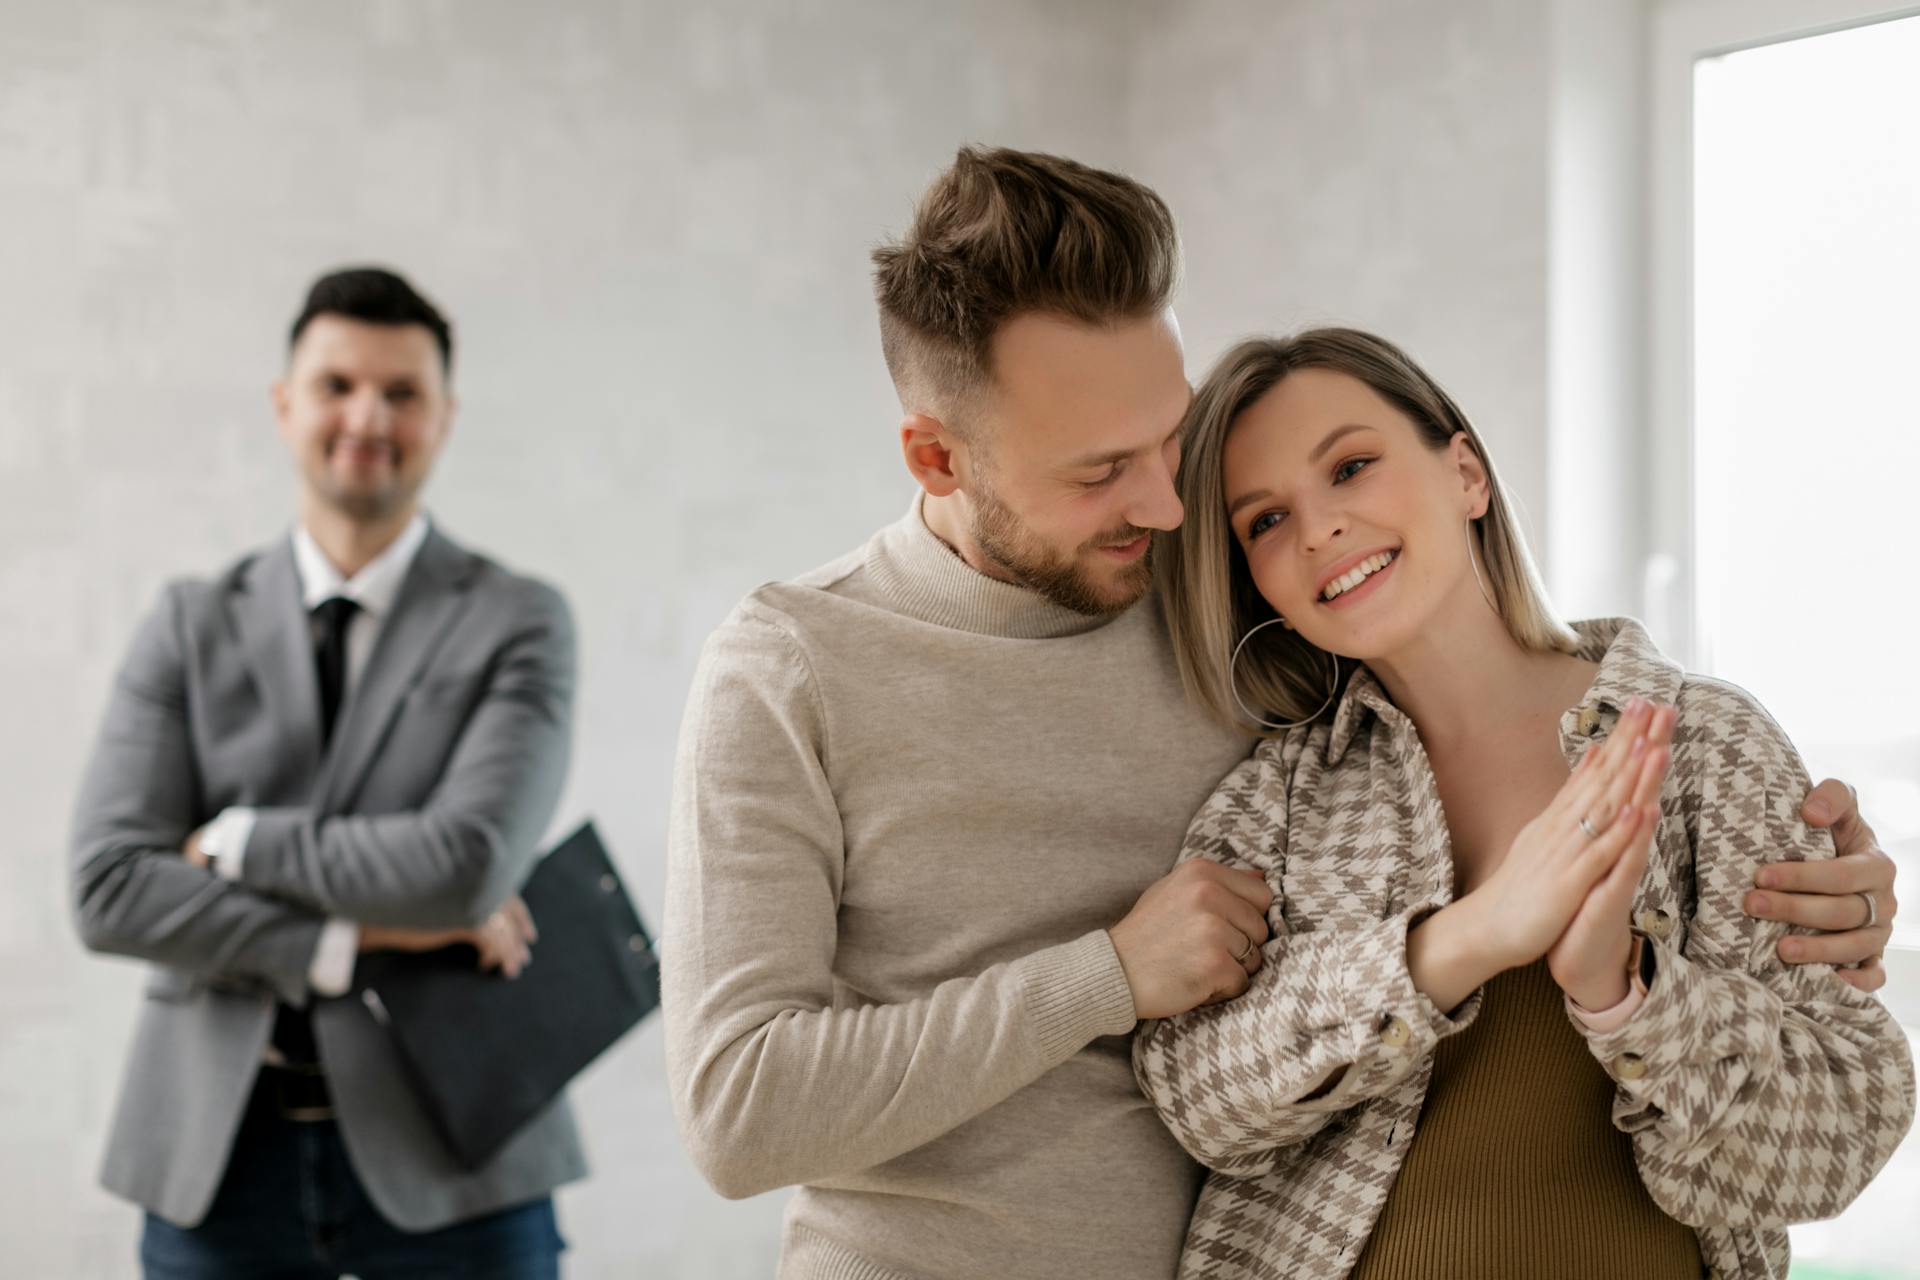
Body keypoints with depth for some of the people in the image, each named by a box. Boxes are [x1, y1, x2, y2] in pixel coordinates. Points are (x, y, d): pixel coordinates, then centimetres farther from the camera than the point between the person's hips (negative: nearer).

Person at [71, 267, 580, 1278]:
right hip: (217, 1155, 2)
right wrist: (353, 942, -14)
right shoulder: (190, 626, 5)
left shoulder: (519, 623, -3)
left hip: (445, 1153, -2)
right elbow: (109, 890, -6)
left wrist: (234, 842, -8)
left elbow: (466, 865, -17)